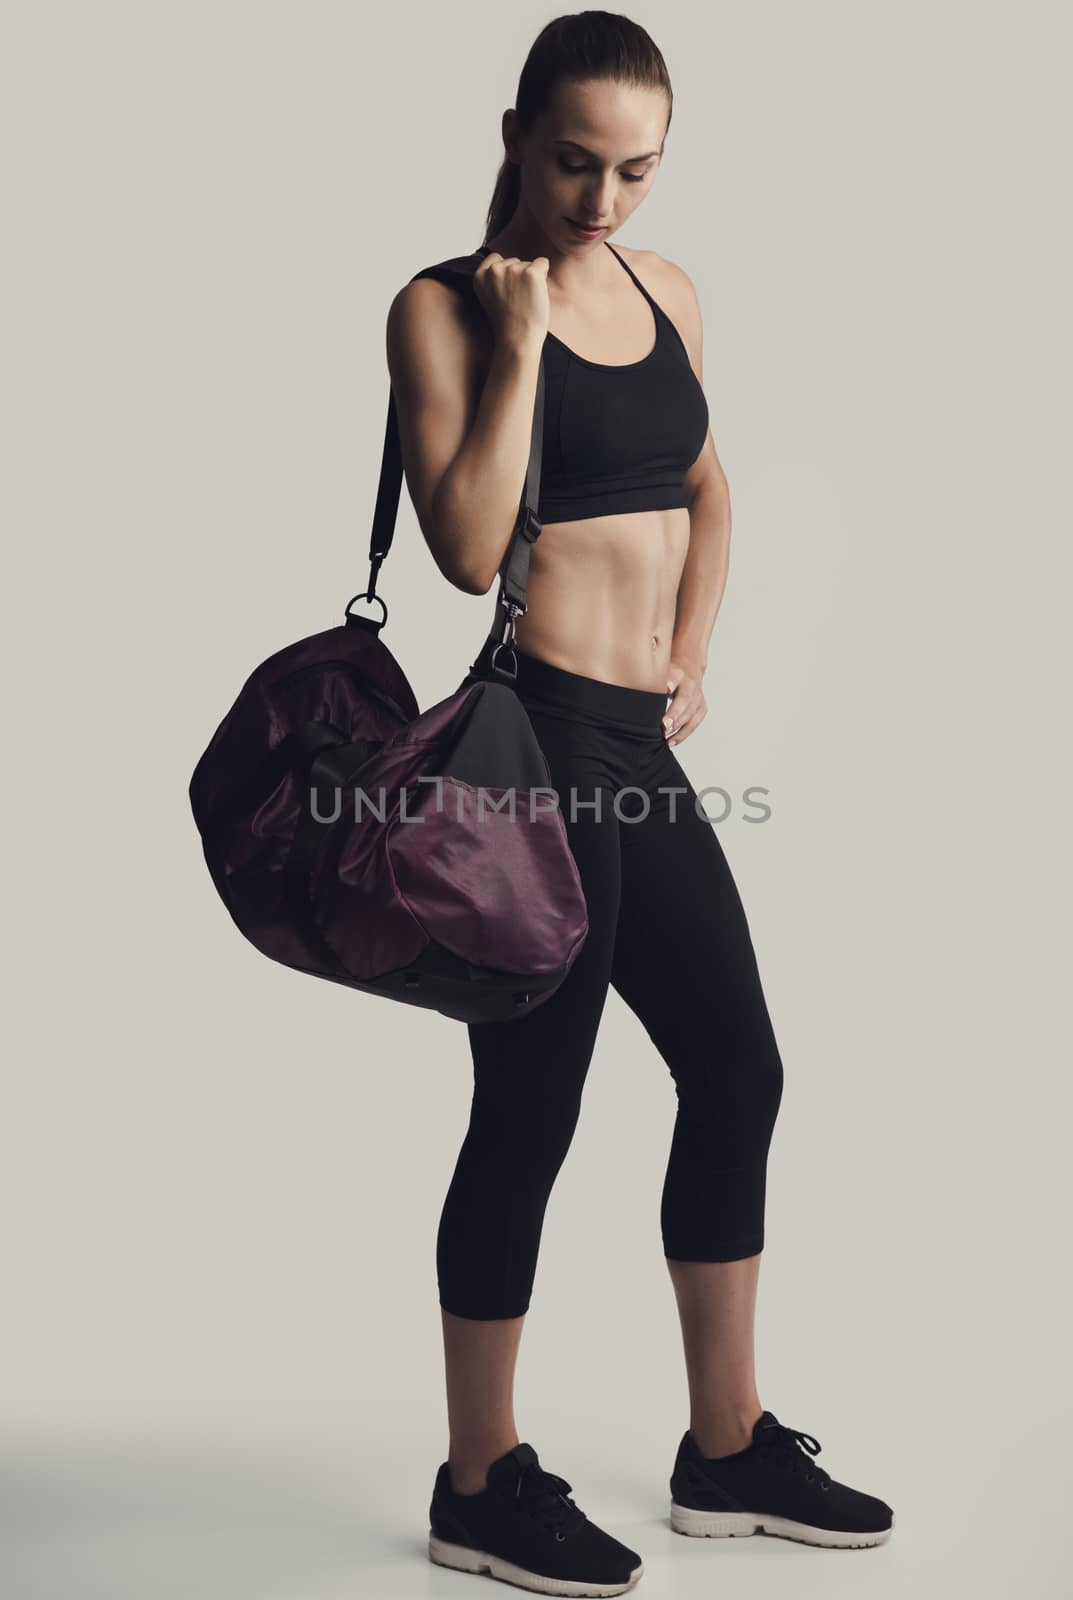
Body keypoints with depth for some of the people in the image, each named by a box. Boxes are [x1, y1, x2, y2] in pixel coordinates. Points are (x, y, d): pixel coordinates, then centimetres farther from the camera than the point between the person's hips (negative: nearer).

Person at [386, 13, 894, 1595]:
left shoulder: (663, 288, 13)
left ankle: (730, 1449, 28)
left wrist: (693, 655, 12)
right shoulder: (444, 307, -7)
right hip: (537, 739, -8)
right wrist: (517, 343, -16)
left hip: (640, 747, 8)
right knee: (529, 1112, 0)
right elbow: (469, 546, -18)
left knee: (737, 1067, 12)